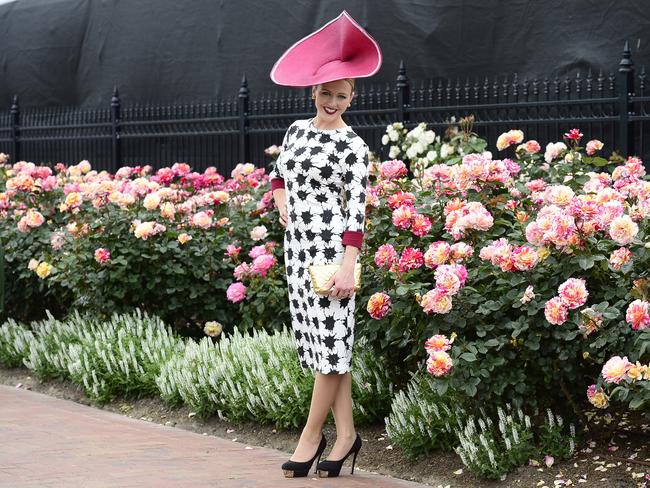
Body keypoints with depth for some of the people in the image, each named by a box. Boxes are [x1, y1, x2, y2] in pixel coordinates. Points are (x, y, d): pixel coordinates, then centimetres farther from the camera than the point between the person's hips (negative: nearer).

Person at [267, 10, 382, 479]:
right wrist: (282, 203, 8)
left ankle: (312, 435, 3)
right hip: (297, 243, 7)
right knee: (320, 341, 7)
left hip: (331, 246, -7)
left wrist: (348, 265, -21)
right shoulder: (298, 129, 11)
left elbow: (357, 208, -13)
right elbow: (279, 174, 29)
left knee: (331, 340, -4)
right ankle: (346, 432, 12)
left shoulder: (352, 145, -7)